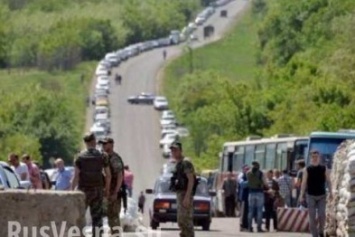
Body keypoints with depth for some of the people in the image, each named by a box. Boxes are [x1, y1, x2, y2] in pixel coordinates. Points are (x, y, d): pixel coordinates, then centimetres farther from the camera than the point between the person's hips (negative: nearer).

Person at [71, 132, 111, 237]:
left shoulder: (80, 157, -5)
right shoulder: (102, 156, 0)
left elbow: (76, 176, -9)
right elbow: (108, 175, 2)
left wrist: (72, 190, -3)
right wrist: (107, 189, 14)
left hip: (84, 190, -2)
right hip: (97, 189, 2)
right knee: (97, 217, 5)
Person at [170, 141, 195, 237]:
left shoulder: (186, 163, -12)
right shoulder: (178, 164, 18)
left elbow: (191, 180, -19)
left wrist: (187, 197, -24)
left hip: (185, 194, -10)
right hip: (179, 194, 10)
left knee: (186, 221, -14)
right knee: (181, 221, 12)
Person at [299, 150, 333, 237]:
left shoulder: (324, 169, 1)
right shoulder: (307, 170, -1)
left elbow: (328, 181, 2)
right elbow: (304, 183, -2)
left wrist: (330, 193, -5)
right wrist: (302, 195, -6)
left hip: (321, 196, 0)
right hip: (311, 196, 0)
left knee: (322, 215, -8)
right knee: (312, 217, -2)